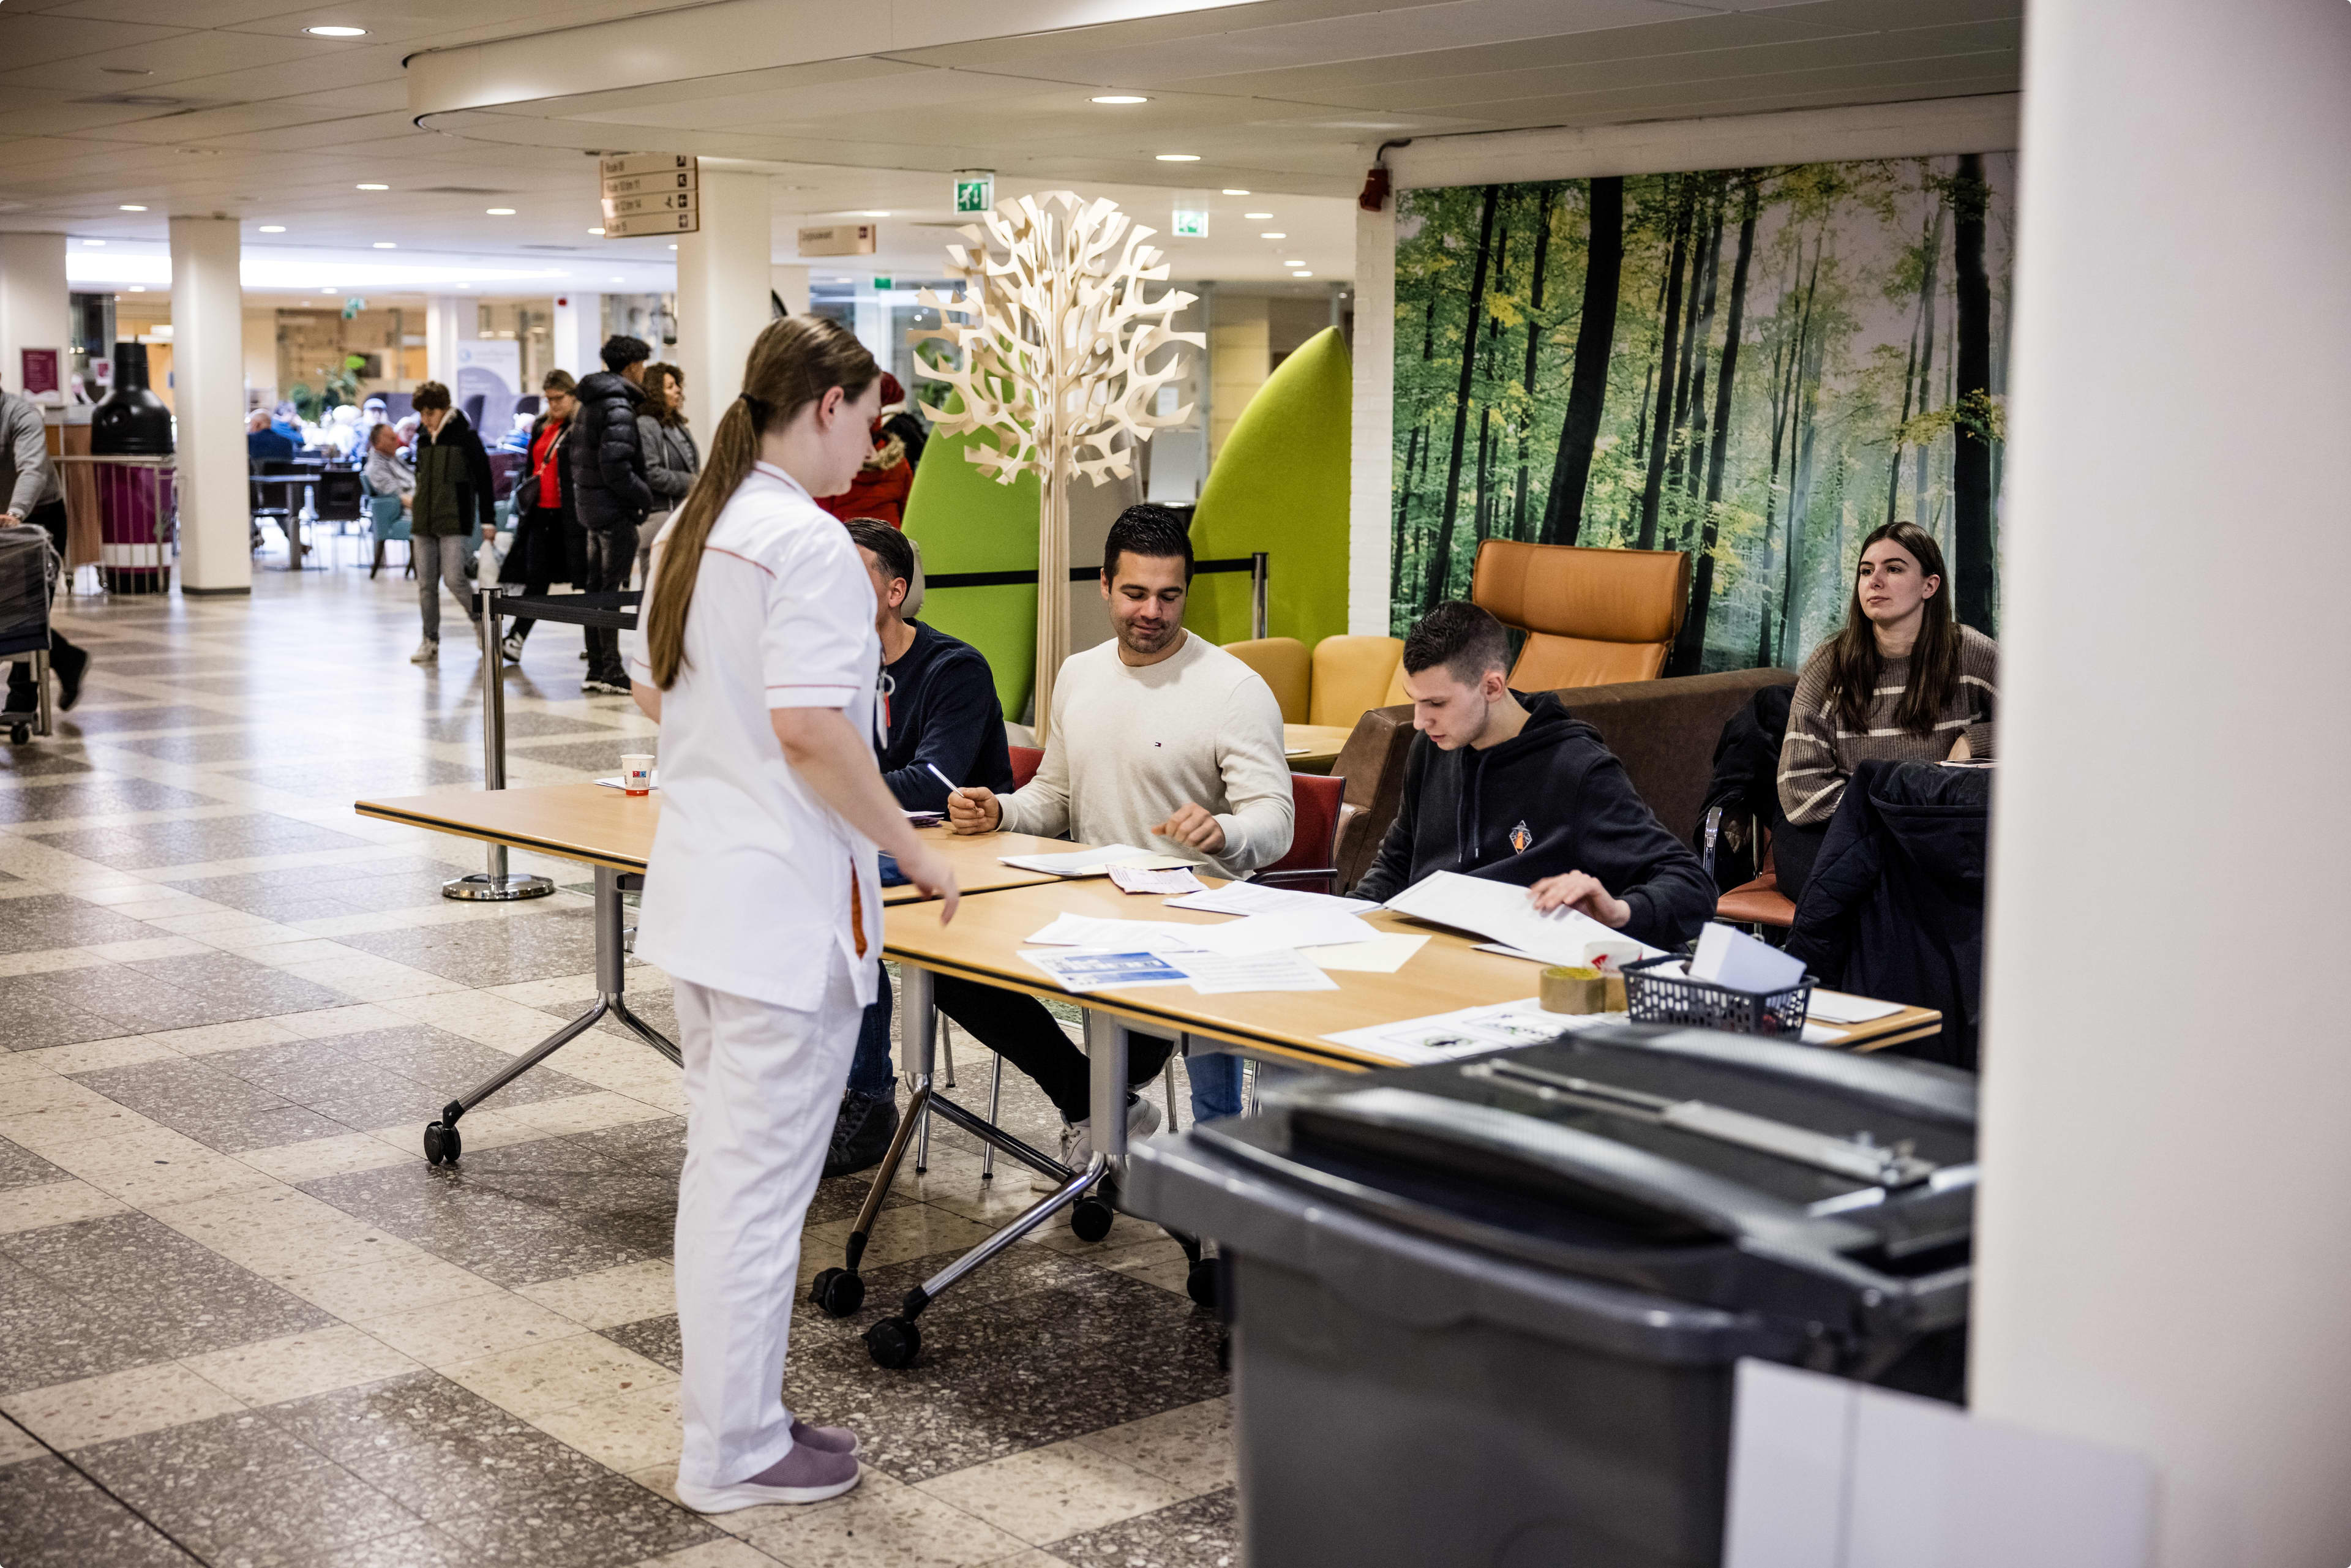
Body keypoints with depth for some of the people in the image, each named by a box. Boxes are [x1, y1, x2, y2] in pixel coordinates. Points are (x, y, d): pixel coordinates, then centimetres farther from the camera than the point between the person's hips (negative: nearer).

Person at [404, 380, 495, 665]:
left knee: (454, 579, -12)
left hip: (454, 523, -6)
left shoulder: (465, 436, -5)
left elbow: (483, 479, -4)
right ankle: (430, 641, 10)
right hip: (423, 522, 6)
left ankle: (478, 618, 13)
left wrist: (488, 520, -5)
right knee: (426, 584, 4)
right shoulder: (423, 438, 11)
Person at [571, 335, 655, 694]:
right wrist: (645, 496, -14)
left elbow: (569, 452, 21)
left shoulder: (588, 405, 15)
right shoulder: (618, 407, -17)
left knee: (596, 587, 13)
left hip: (590, 506, 10)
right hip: (615, 509, -10)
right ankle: (611, 671, -3)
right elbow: (616, 468, -24)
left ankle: (595, 670, 19)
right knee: (612, 590, -6)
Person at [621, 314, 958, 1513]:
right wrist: (912, 851, -15)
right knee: (762, 1180, 0)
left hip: (695, 891, 10)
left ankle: (719, 1404, 30)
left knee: (718, 1161, 19)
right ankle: (736, 1453, 11)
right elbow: (813, 732, -25)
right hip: (785, 906, -10)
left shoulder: (688, 531, 11)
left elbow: (650, 694, 21)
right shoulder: (806, 542, -18)